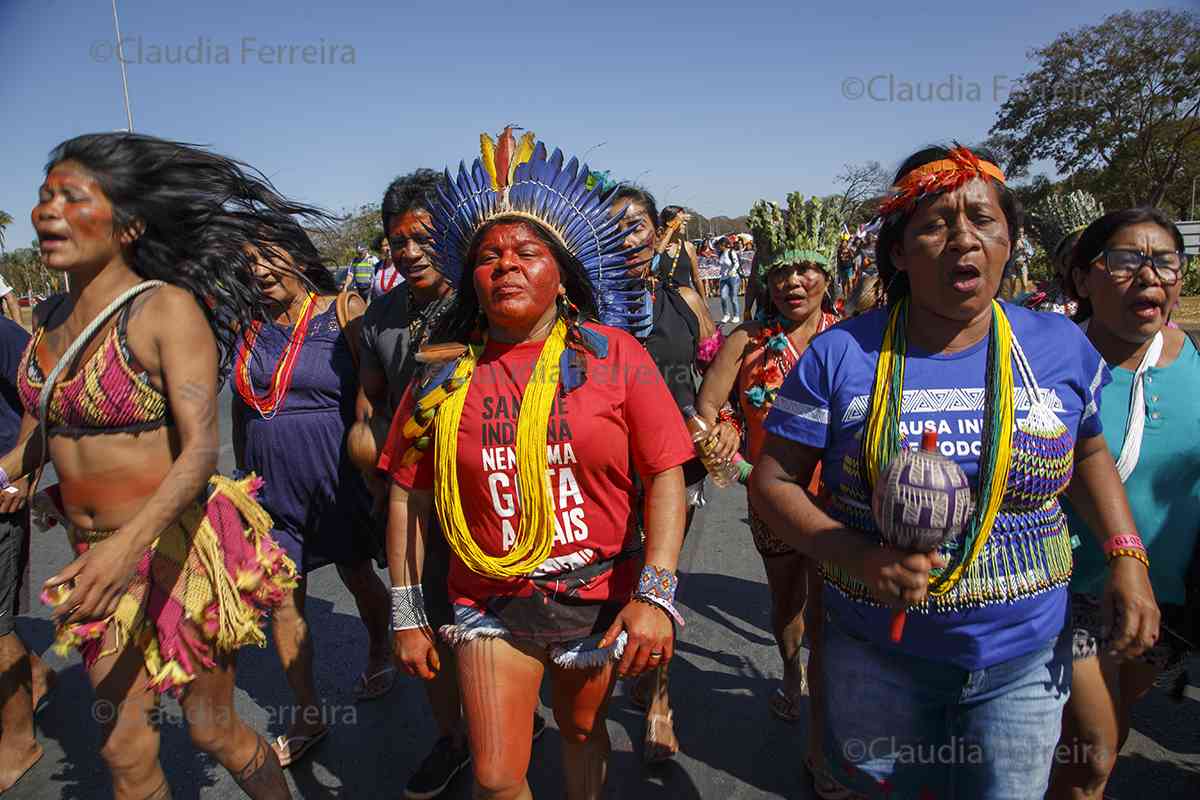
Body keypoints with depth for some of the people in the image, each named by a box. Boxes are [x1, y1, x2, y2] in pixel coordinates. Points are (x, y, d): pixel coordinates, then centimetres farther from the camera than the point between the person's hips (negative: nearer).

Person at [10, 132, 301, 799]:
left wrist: (131, 541, -36)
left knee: (213, 730, 11)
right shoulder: (49, 318, 6)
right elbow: (45, 426, 18)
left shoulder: (166, 308, -15)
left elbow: (201, 446, -24)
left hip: (176, 545, -6)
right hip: (98, 557, 6)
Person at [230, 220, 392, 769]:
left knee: (358, 577, 14)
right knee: (282, 599, 6)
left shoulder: (342, 311, -7)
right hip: (273, 485, 4)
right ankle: (308, 714, 22)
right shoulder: (249, 326, 7)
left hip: (338, 476, -4)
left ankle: (379, 653, 44)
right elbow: (240, 403, 16)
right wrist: (244, 472, 18)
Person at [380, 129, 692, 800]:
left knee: (582, 729, 22)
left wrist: (655, 594, -19)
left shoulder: (614, 354, -9)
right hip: (492, 605, 1)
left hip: (601, 598, 0)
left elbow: (666, 476, -11)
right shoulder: (446, 373, -4)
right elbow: (410, 496, 1)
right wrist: (408, 613, 1)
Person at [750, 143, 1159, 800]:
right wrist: (859, 558, -25)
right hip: (877, 658, -1)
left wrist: (1126, 556, 1)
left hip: (1026, 661, 2)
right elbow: (773, 482, -11)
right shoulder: (841, 355, -13)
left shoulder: (1061, 347, -3)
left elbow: (1088, 450, 14)